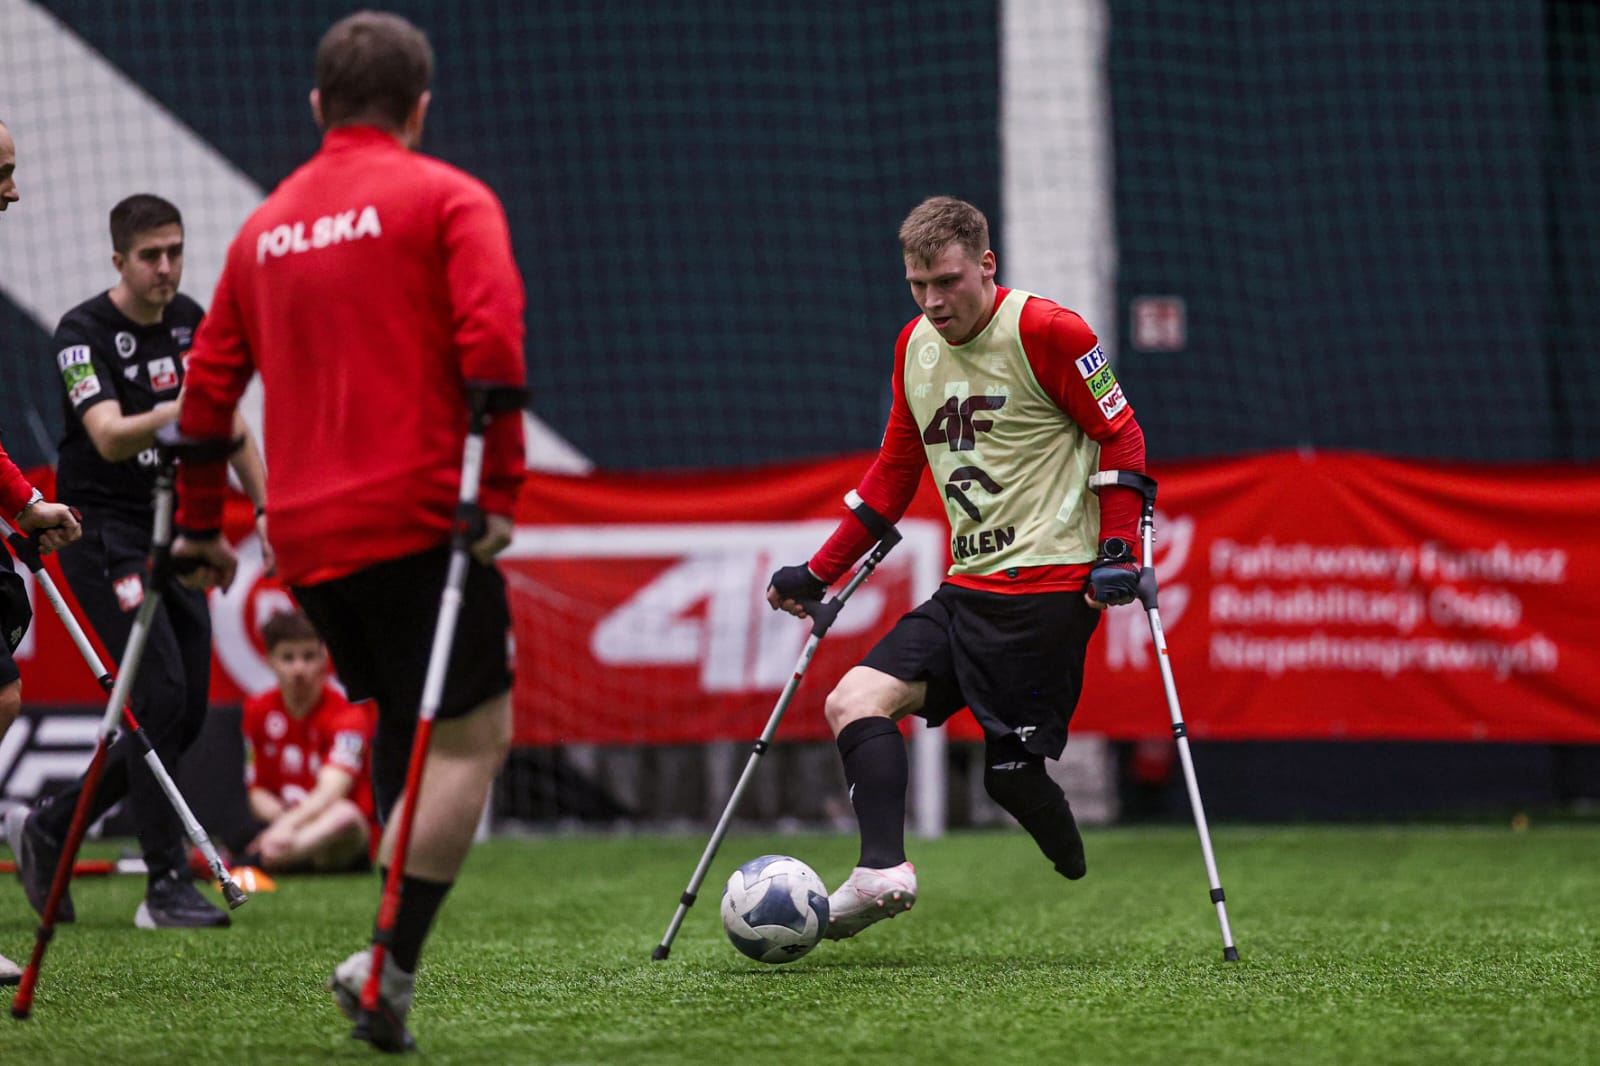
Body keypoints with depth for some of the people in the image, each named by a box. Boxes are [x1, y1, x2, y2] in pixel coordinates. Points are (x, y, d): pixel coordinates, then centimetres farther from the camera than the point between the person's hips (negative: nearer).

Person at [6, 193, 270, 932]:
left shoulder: (189, 320, 7)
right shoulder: (84, 331, -14)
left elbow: (228, 423, 17)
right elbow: (109, 437, -27)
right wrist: (175, 412, -44)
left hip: (172, 533, 7)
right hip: (102, 533, -7)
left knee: (186, 716, 4)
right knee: (161, 692, -18)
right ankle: (166, 887, -13)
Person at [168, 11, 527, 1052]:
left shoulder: (264, 227, 17)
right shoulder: (448, 200, 0)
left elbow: (210, 383, 18)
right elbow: (490, 342, -14)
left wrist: (200, 525, 25)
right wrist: (500, 489, -14)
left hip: (306, 537, 6)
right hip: (417, 516, -6)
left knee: (403, 736, 17)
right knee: (472, 736, -4)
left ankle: (393, 963, 9)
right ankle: (392, 964, -16)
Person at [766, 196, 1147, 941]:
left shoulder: (1046, 332, -9)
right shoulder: (914, 346, 13)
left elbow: (1121, 438, -4)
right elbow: (895, 473, 22)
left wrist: (1116, 551, -14)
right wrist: (819, 574, 20)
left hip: (1049, 582, -7)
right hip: (967, 588, 7)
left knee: (1012, 769, -10)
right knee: (854, 700, -10)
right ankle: (883, 870, -25)